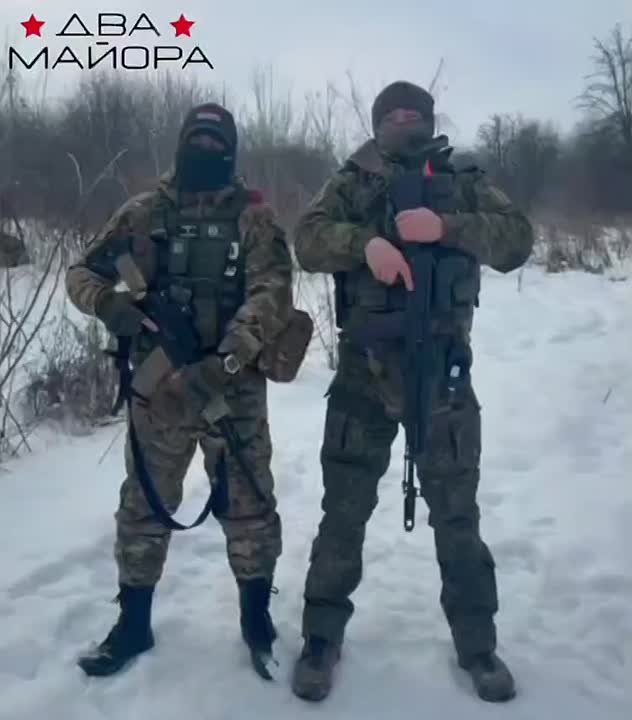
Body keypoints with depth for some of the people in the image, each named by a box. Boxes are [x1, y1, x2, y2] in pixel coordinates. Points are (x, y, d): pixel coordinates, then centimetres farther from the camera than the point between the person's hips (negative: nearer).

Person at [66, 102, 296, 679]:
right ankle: (134, 621, 31)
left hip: (234, 388, -2)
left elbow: (272, 295, -13)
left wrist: (227, 359, -27)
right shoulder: (144, 212, 6)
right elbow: (83, 272, 8)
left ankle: (257, 617, 27)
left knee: (248, 504, 7)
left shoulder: (253, 215, -1)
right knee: (143, 506, 12)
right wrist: (108, 303, -15)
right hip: (157, 388, 2)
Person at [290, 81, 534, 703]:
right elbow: (309, 240, -8)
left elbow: (517, 239, -5)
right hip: (364, 373, 0)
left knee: (457, 516, 11)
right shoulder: (353, 183, 6)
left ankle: (476, 642, 28)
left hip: (443, 371, 1)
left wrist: (446, 226, -21)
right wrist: (365, 239, -27)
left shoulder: (464, 184, 9)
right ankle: (322, 637, 24)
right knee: (344, 511, 8)